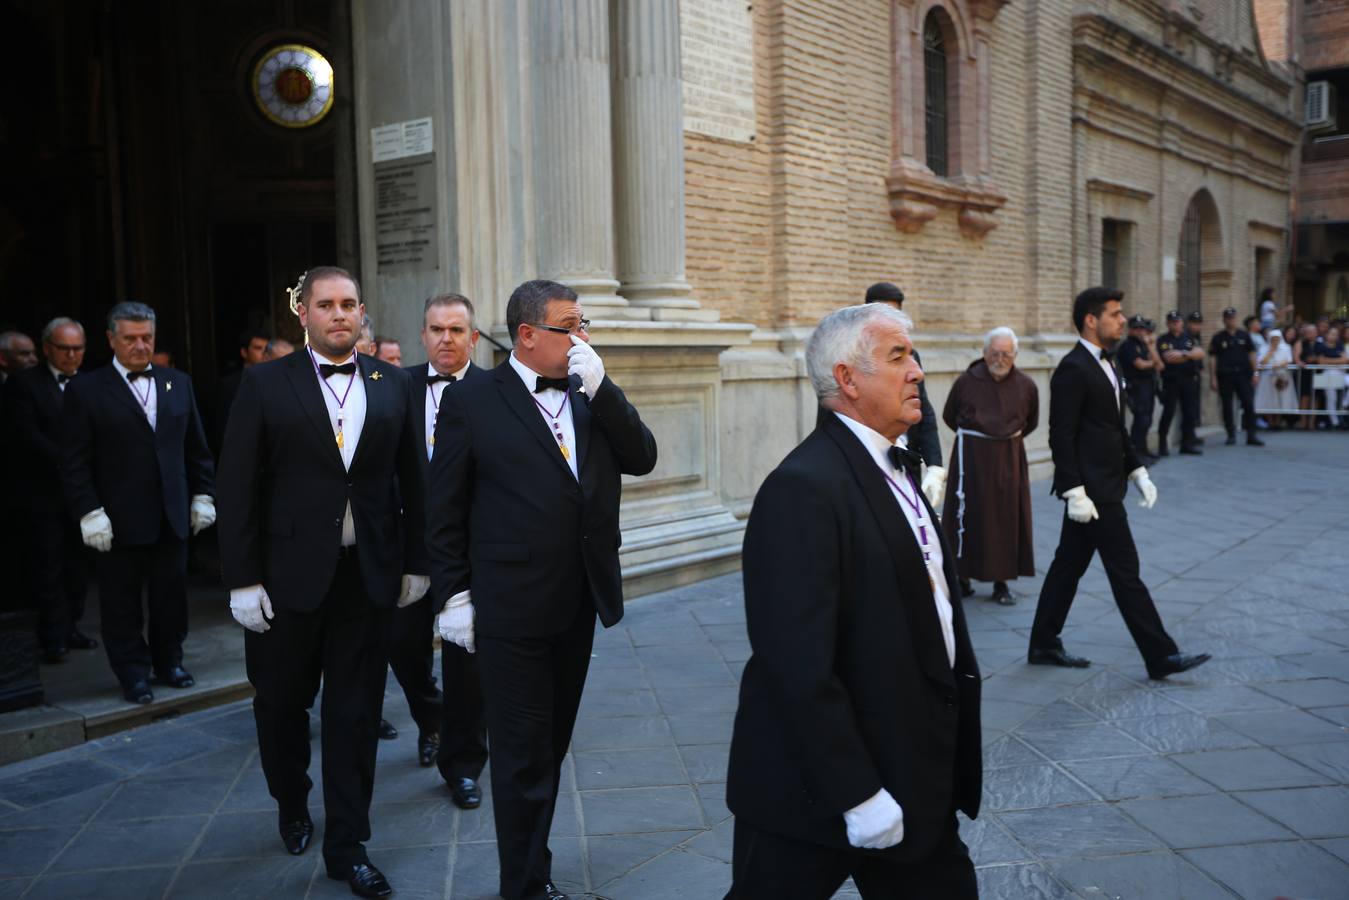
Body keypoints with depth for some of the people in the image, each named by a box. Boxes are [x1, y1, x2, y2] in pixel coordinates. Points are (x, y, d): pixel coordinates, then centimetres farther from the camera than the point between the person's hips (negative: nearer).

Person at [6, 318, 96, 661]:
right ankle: (54, 638, 9)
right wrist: (65, 462, -19)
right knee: (48, 567, 3)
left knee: (77, 565, 9)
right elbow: (26, 434, -12)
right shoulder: (23, 383, -3)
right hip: (43, 491, -3)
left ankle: (70, 627, 19)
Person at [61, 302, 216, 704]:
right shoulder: (85, 390, -2)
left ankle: (169, 660, 26)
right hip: (118, 520, -3)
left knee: (172, 596, 9)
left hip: (172, 516, 3)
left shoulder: (179, 383, 10)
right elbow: (74, 462, -5)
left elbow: (196, 448, 13)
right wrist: (88, 512, -11)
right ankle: (133, 673, 20)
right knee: (122, 603, 7)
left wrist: (203, 495, 8)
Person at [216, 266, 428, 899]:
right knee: (281, 702, 15)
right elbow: (237, 486, -5)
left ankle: (346, 844, 20)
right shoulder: (266, 385, -2)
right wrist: (242, 578, -9)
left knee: (355, 713, 7)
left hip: (368, 575, 1)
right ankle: (292, 804, 43)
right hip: (289, 573, -1)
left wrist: (415, 561, 5)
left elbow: (412, 478, 8)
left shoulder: (391, 383, 5)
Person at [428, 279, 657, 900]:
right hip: (511, 609, -5)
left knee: (553, 743, 18)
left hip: (581, 603, 5)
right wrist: (453, 594, -7)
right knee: (523, 751, 5)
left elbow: (642, 458, -2)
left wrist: (600, 386, -11)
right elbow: (446, 509, -5)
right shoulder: (472, 400, -6)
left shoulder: (593, 394, 7)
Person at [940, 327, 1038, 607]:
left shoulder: (1025, 385, -3)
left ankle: (1002, 581, 15)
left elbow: (1031, 422, 15)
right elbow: (949, 416, 7)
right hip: (971, 456, -2)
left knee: (1008, 517, 5)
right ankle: (963, 578, 13)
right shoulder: (967, 380, -9)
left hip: (1010, 457, 2)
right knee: (969, 514, 0)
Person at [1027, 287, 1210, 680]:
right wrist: (1075, 493, -22)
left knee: (1069, 564, 14)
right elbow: (1061, 437, -19)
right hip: (1091, 490, -10)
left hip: (1105, 486, 10)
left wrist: (1138, 471, 14)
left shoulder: (1105, 364, 14)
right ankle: (1160, 656, 6)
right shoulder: (1073, 369, -16)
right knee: (1125, 570, -2)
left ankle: (1043, 645, 23)